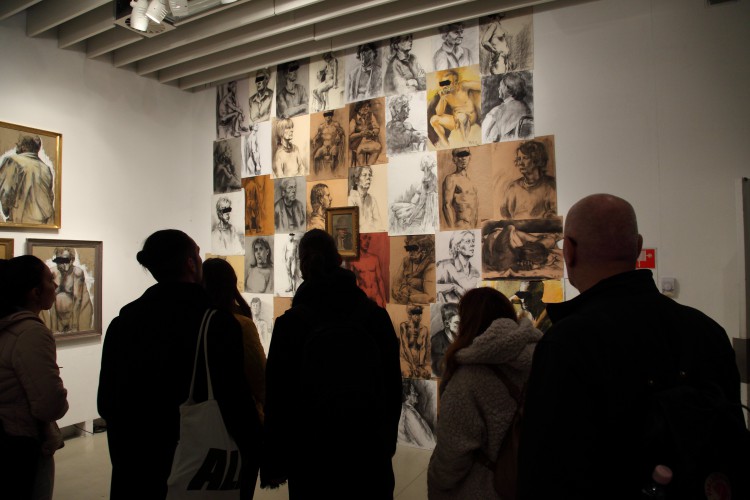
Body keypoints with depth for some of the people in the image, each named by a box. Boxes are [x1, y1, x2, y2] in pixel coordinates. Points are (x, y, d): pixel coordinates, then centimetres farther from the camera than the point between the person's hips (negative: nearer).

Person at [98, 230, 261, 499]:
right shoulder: (217, 322, -20)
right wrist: (253, 455, -7)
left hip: (136, 471, 5)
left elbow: (106, 401, 4)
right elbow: (237, 402, -21)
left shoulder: (124, 320, -3)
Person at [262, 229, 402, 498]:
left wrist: (273, 464, 2)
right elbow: (393, 385, 1)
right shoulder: (377, 316, -6)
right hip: (370, 448, 2)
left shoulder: (291, 322, -13)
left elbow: (278, 397, -9)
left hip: (313, 451, -2)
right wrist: (387, 442, 14)